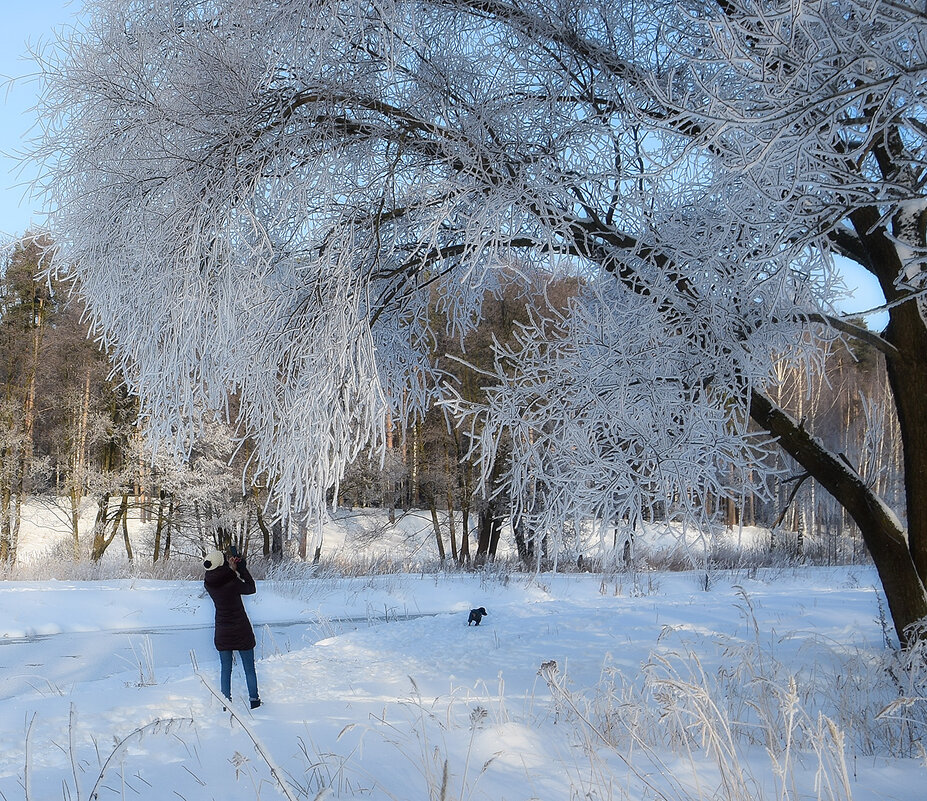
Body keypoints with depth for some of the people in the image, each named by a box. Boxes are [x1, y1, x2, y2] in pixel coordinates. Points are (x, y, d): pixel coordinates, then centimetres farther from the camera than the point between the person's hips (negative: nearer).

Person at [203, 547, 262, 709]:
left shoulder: (209, 583, -10)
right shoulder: (232, 583, -24)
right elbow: (251, 588, -6)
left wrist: (231, 569, 4)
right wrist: (241, 568, -3)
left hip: (222, 633, 4)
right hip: (242, 632, -4)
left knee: (225, 669, 15)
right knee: (249, 668, 11)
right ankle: (254, 700, 19)